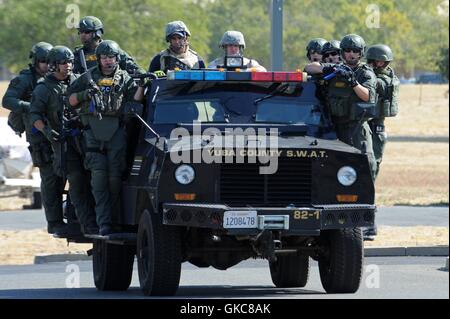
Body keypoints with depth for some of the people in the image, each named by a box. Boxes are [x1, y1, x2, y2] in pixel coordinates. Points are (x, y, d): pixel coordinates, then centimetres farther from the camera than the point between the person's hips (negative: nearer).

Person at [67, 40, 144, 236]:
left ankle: (115, 218, 8)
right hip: (93, 131, 0)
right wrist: (85, 94, -3)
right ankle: (104, 222, -13)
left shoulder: (125, 79, 14)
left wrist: (141, 86, -16)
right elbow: (71, 100, 15)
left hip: (116, 131, 0)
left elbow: (135, 99, 1)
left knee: (115, 175, -4)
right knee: (99, 174, -10)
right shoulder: (88, 78, 15)